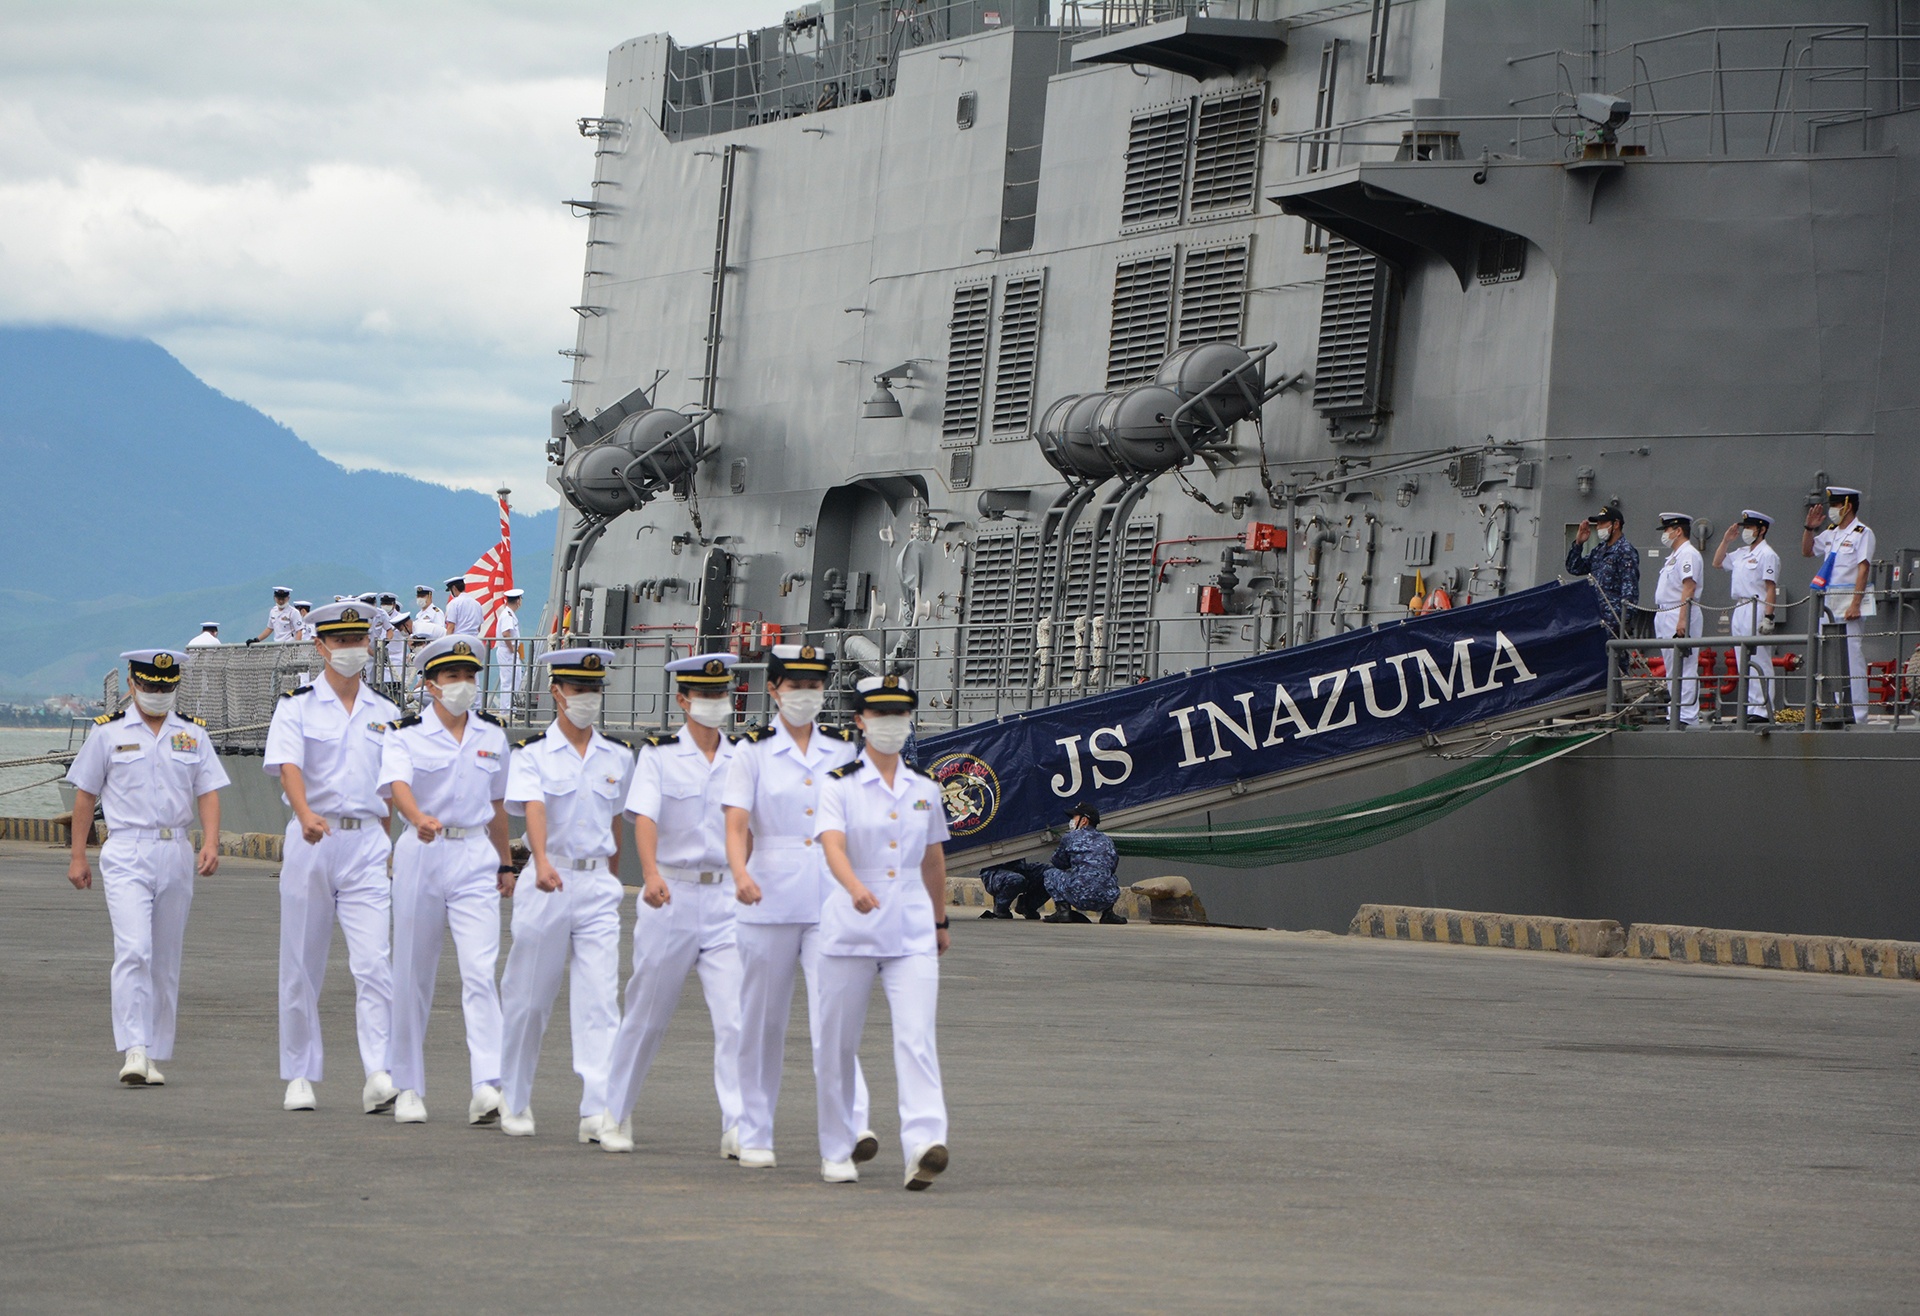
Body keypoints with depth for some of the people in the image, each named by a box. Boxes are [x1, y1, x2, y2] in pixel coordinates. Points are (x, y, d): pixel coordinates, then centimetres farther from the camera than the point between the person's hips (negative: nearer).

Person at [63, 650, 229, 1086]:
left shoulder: (193, 735, 11)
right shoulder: (107, 733, 4)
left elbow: (208, 793, 8)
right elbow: (85, 795, 7)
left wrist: (211, 843, -9)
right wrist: (78, 856, 4)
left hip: (176, 853, 3)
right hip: (126, 853, -3)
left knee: (165, 961, 7)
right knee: (133, 950, -18)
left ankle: (155, 1056, 14)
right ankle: (134, 1051, -22)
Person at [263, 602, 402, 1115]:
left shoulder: (384, 713, 11)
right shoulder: (296, 706, 0)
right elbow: (288, 766, -17)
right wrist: (306, 815, -35)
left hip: (367, 844, 1)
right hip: (310, 840, -1)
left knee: (373, 962, -11)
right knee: (302, 965, 5)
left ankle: (380, 1076, -17)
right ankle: (300, 1077, 15)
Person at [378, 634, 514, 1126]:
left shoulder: (493, 736, 9)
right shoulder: (406, 734, -4)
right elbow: (398, 784, -23)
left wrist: (505, 863, 26)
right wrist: (419, 818, -44)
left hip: (475, 861, 2)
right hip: (420, 855, -2)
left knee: (481, 971, -12)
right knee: (413, 974, 5)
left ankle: (488, 1086, -20)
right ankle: (408, 1087, 16)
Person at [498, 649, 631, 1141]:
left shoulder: (619, 756, 8)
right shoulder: (532, 753, -4)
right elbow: (533, 809, -22)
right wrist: (543, 863, -39)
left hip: (599, 886, 2)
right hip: (547, 882, -2)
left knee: (600, 998, -9)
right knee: (528, 998, 7)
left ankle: (599, 1110, -14)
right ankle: (515, 1102, 23)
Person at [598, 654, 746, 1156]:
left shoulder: (741, 760, 7)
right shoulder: (659, 753, -2)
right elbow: (645, 818, -16)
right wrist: (652, 875, -32)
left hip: (726, 899, 2)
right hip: (670, 897, -2)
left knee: (737, 1016, -10)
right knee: (647, 1014, 8)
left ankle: (738, 1127, -10)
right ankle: (616, 1113, 26)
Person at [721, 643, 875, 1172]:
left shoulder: (843, 749, 8)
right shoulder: (754, 751, 0)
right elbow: (737, 824, -10)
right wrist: (741, 872, -28)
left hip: (831, 904, 1)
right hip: (769, 902, -1)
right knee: (764, 1023, 7)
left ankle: (849, 1127, -19)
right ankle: (754, 1136, 17)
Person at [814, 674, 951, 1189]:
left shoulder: (925, 789, 9)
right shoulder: (840, 785, -3)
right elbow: (833, 846, -20)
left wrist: (940, 921, 31)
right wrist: (855, 888, -40)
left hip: (912, 932, 2)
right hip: (850, 927, -2)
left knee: (916, 1036, -14)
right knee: (840, 1044, 6)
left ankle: (924, 1144, -25)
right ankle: (836, 1152, 21)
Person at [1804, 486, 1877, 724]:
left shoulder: (1862, 533, -6)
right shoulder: (1830, 533, 16)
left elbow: (1863, 570, -13)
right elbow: (1806, 552, 29)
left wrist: (1855, 604, -20)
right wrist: (1810, 528, 12)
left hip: (1849, 603, -8)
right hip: (1828, 603, 8)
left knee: (1853, 659, -9)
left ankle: (1857, 712, -10)